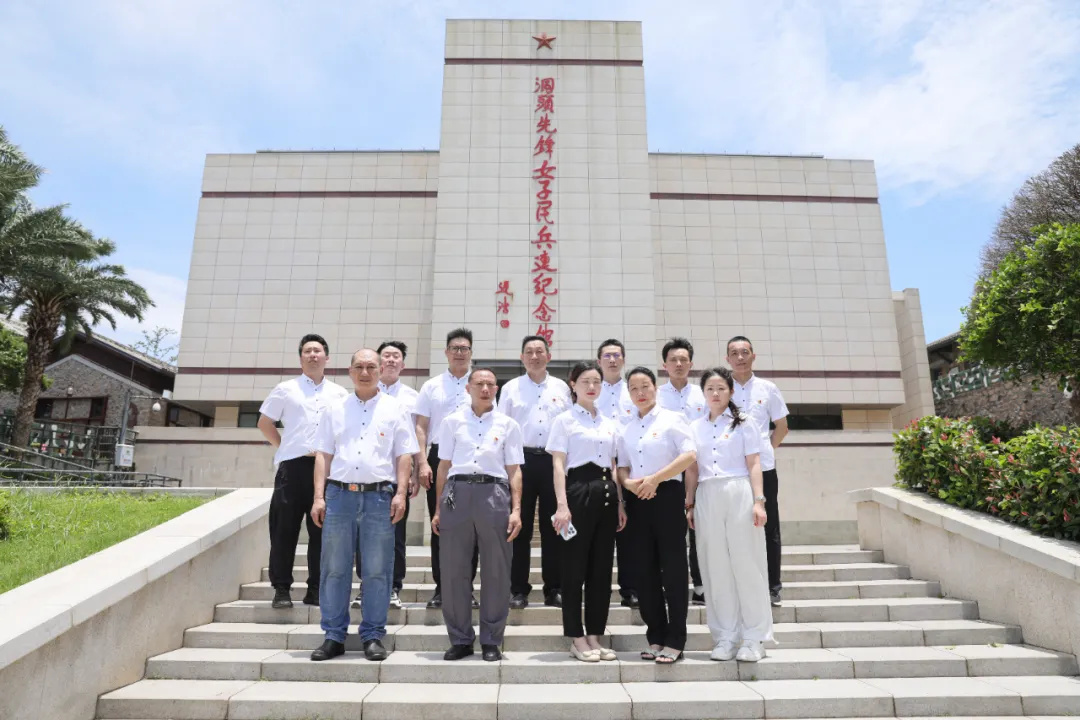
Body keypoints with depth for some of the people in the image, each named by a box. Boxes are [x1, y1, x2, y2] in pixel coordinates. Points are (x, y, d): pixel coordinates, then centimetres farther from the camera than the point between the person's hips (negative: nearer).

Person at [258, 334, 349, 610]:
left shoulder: (340, 394, 12)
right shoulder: (286, 389, 7)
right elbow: (264, 423, 11)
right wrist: (285, 448, 5)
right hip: (292, 466, -1)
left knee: (321, 529, 5)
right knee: (284, 529, 1)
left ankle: (316, 589, 15)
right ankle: (281, 589, 11)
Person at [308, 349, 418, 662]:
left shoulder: (394, 409, 7)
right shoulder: (336, 410, 13)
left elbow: (404, 456, 3)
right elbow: (323, 455, 10)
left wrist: (400, 494, -7)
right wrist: (319, 497, 1)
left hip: (379, 495, -2)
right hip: (339, 494, 2)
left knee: (377, 571, 3)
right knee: (335, 569, 6)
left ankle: (373, 636, 14)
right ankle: (334, 636, 17)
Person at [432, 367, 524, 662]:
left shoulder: (508, 425, 10)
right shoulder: (452, 421, 12)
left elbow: (514, 471, 7)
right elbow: (444, 466, 12)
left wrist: (516, 510, -2)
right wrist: (438, 509, 8)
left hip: (494, 493, 0)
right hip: (457, 492, 1)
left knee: (496, 572, 3)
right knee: (454, 570, 4)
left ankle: (491, 640, 16)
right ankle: (460, 639, 18)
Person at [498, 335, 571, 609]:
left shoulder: (561, 388, 9)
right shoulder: (510, 388, 5)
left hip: (554, 460, 1)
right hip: (522, 459, -1)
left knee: (553, 526, 7)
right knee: (520, 526, 5)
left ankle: (553, 589, 18)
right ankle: (519, 589, 15)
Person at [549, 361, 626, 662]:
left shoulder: (609, 424, 15)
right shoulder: (564, 420, -1)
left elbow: (613, 467, 17)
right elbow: (558, 465, -7)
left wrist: (620, 503, 11)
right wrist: (562, 504, -16)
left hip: (606, 492, 6)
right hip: (579, 490, -6)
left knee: (602, 567, 9)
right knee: (575, 566, 0)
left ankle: (594, 636, 19)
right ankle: (577, 638, 12)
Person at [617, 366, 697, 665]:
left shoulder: (671, 419, -1)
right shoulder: (626, 429, 14)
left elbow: (689, 455, -12)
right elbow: (623, 466, 15)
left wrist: (655, 478, -17)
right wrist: (628, 482, -8)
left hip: (667, 496, -5)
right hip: (638, 500, 5)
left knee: (672, 569, 0)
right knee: (646, 570, 9)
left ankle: (675, 641, 10)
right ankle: (656, 637, 22)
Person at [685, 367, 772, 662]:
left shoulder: (743, 423, 5)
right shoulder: (695, 427, 13)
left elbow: (754, 465, 0)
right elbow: (692, 470, 12)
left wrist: (758, 501, -8)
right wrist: (689, 505, 7)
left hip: (739, 494, -3)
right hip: (707, 497, 3)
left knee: (746, 563, 0)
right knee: (716, 567, 5)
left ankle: (754, 638, 11)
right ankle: (725, 637, 14)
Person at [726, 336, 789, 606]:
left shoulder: (768, 388, 5)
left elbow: (781, 426, 12)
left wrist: (766, 449, 3)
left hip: (763, 467, 1)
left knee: (768, 527, 7)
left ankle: (772, 585, 19)